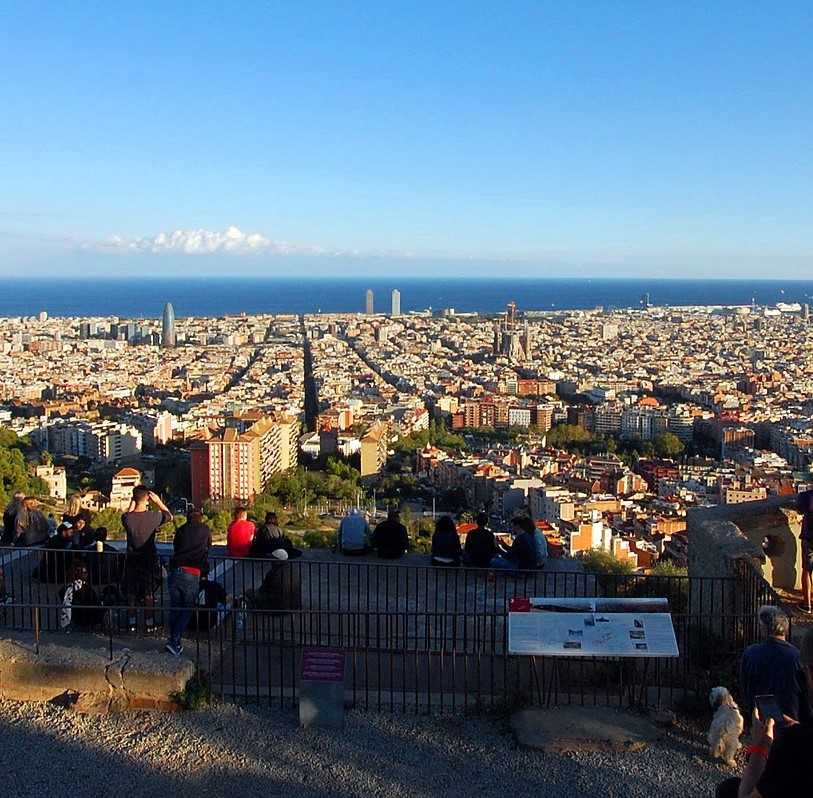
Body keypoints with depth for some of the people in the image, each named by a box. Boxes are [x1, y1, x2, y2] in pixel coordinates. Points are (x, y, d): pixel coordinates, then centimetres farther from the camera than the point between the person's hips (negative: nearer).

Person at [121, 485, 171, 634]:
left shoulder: (127, 518, -12)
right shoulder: (154, 516, -17)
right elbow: (169, 516, 4)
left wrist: (132, 502, 12)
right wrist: (158, 501, 3)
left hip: (132, 560, 2)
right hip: (149, 560, -2)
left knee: (131, 594, 12)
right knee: (148, 595, 8)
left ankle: (131, 625, 18)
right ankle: (149, 625, 13)